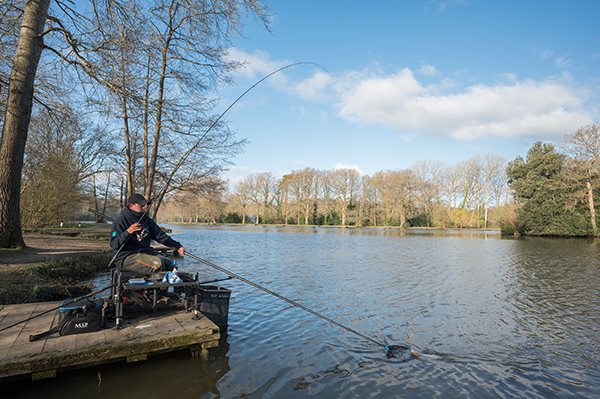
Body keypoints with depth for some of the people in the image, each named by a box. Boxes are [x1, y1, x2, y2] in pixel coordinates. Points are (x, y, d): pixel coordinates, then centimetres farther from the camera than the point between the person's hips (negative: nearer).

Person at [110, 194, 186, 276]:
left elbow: (161, 236, 16)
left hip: (145, 253, 7)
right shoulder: (120, 220, -9)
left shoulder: (146, 219, 12)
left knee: (171, 264, -9)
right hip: (125, 258, -7)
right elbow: (114, 245, -17)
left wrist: (177, 246, 9)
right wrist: (128, 232, -34)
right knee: (157, 263, -29)